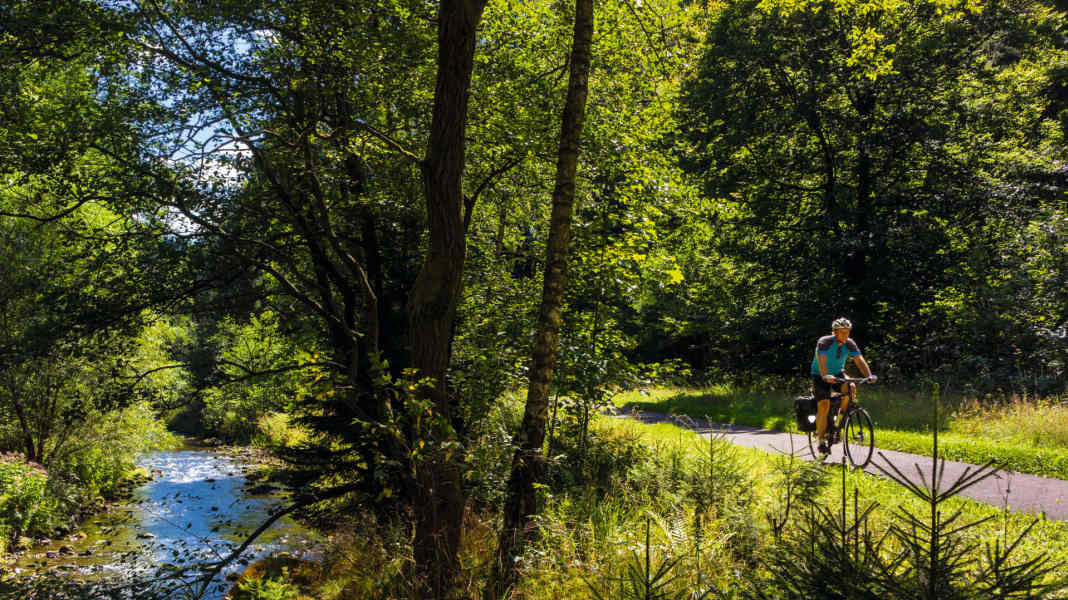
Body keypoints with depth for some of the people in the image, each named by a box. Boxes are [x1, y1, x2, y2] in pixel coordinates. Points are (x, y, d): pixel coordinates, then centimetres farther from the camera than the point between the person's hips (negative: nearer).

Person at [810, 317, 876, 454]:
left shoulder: (849, 344, -11)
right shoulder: (824, 342, -24)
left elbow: (859, 360, -20)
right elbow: (821, 360, -39)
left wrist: (869, 376, -36)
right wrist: (826, 376, -56)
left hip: (838, 373, 4)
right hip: (820, 376, -4)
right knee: (824, 405, -19)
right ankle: (821, 441, -8)